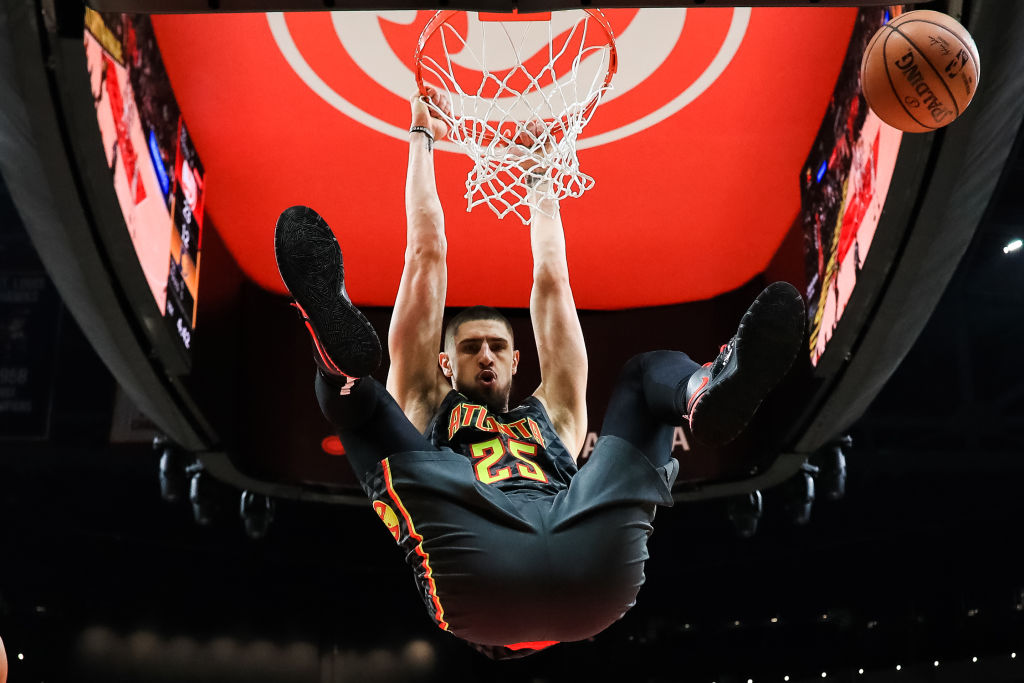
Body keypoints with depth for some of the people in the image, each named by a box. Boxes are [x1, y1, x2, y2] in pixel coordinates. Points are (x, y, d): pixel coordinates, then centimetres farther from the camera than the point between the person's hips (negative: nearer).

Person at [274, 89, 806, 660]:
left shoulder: (552, 414, 39)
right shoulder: (427, 408, 34)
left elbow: (552, 277, 41)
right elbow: (427, 256, 36)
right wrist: (422, 137, 43)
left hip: (593, 579, 2)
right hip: (482, 587, -2)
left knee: (651, 375, 5)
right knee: (357, 396, -8)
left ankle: (712, 391, -31)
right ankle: (345, 358, -44)